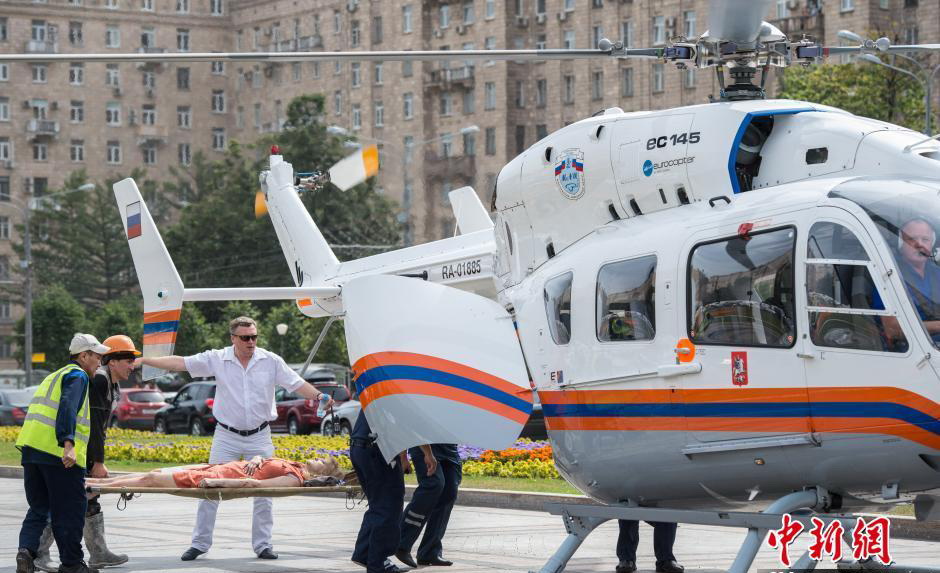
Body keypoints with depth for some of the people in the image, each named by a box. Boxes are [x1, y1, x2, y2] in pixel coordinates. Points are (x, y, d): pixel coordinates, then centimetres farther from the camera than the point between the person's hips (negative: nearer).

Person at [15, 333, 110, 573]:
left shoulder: (54, 376, 27)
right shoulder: (77, 376, -2)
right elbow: (68, 408, -19)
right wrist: (68, 444, -29)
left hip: (31, 449, 8)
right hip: (59, 453, -8)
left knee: (38, 509, 13)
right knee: (71, 510, 2)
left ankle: (26, 549, -8)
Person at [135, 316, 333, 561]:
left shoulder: (271, 361, -3)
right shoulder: (217, 359, -5)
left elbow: (296, 383, -2)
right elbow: (179, 363, -6)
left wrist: (319, 397, -17)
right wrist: (143, 360, -11)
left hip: (259, 437, 1)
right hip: (227, 437, -1)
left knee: (264, 491, 3)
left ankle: (263, 544, 15)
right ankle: (200, 543, 10)